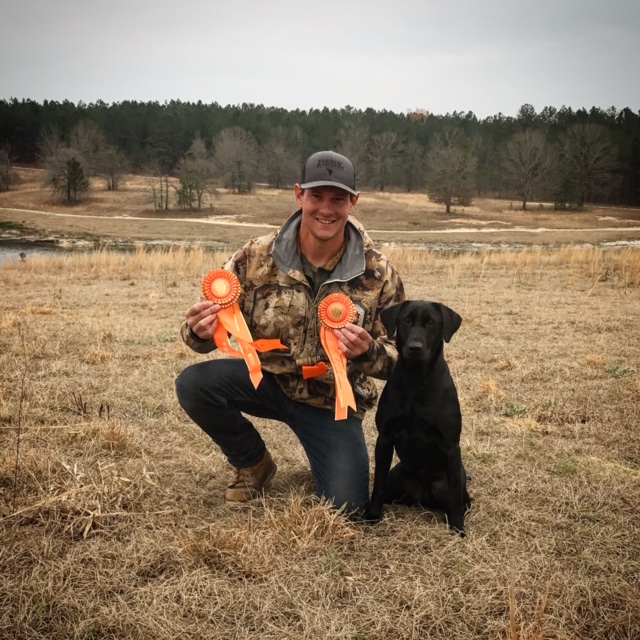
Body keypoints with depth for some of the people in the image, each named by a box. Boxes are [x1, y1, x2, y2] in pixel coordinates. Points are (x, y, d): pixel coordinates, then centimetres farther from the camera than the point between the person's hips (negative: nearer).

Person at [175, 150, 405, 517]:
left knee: (346, 509, -14)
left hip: (334, 400, -1)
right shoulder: (257, 257, -13)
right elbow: (212, 325, -9)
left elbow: (401, 358, -8)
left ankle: (335, 461, 25)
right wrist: (200, 332, -35)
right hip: (268, 380, 1)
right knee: (194, 384, -24)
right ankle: (255, 465, 5)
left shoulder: (379, 275, -14)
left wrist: (368, 352, -33)